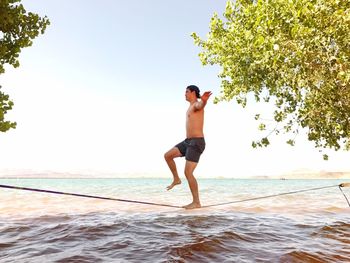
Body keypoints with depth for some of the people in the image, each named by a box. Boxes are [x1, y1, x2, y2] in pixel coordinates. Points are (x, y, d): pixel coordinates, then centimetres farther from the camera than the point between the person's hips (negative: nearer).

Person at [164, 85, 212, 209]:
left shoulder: (197, 104, -12)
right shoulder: (191, 107, 20)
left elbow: (201, 105, -42)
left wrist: (204, 100, -67)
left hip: (196, 143, -9)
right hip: (188, 142, 9)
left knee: (188, 173, -11)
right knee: (167, 156, 2)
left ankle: (196, 202, 1)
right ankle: (176, 179, 19)